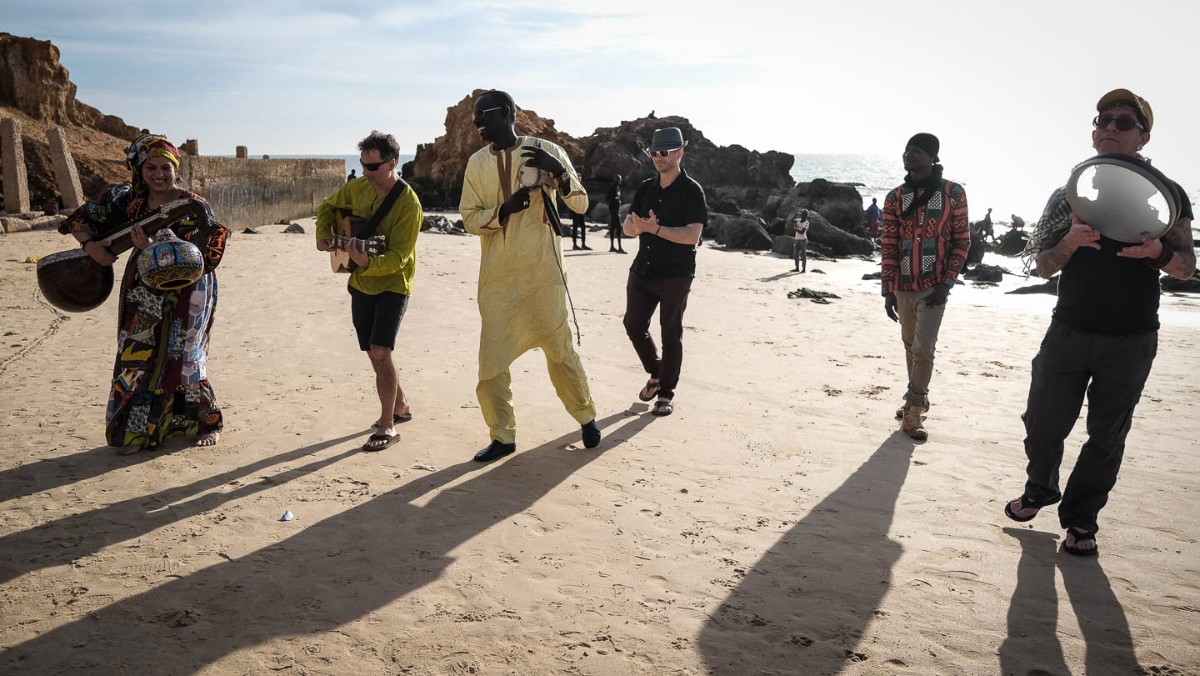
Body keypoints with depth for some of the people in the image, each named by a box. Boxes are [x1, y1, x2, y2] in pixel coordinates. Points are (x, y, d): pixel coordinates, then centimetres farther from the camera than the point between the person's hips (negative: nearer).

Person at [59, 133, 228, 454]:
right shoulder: (127, 199, -2)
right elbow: (80, 221, 7)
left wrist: (152, 248, -31)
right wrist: (90, 244, -12)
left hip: (186, 292, -4)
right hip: (144, 292, 5)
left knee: (178, 358, -3)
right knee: (137, 355, 4)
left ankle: (207, 421, 18)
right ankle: (139, 429, 18)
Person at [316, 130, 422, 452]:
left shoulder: (408, 204, -21)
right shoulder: (357, 187, -2)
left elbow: (397, 257, -24)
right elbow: (327, 207, 17)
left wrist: (368, 263, -41)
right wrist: (323, 237, 1)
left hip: (392, 283, -6)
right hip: (360, 284, 6)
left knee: (380, 351, -17)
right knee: (374, 353, 12)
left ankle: (387, 426, -7)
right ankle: (401, 406, 34)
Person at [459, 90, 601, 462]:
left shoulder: (545, 151, -2)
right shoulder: (477, 163, 7)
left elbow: (581, 204, -2)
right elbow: (469, 218, 4)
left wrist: (558, 171, -20)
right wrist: (503, 210, -15)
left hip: (542, 273, -3)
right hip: (497, 277, 3)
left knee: (560, 352, 6)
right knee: (490, 363, 1)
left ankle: (586, 417, 28)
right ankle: (502, 436, 17)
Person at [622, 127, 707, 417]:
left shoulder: (692, 191, -9)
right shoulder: (645, 188, 9)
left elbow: (693, 235, -19)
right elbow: (627, 226, 6)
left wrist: (655, 228, -26)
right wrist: (639, 227, -17)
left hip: (675, 275, -6)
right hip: (642, 270, 6)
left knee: (671, 334, 1)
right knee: (634, 325, 9)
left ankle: (666, 393, 14)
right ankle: (656, 374, 32)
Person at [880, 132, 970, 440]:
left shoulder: (953, 193, -4)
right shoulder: (895, 198, 2)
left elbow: (961, 241, -3)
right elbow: (888, 246, 1)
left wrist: (946, 284, -11)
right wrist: (888, 290, -4)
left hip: (933, 287, -3)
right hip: (903, 287, 3)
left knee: (924, 348, -8)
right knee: (910, 345, 14)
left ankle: (913, 411, 2)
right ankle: (918, 399, 30)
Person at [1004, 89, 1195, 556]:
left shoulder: (1166, 194, 1)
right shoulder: (1068, 195, 5)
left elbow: (1187, 268, 2)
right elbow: (1042, 266, 5)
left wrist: (1157, 252, -20)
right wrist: (1070, 242, -16)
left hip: (1130, 342, -1)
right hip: (1068, 331, 1)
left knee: (1106, 437, 6)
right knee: (1043, 423, 6)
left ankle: (1080, 519, 21)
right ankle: (1040, 490, 32)